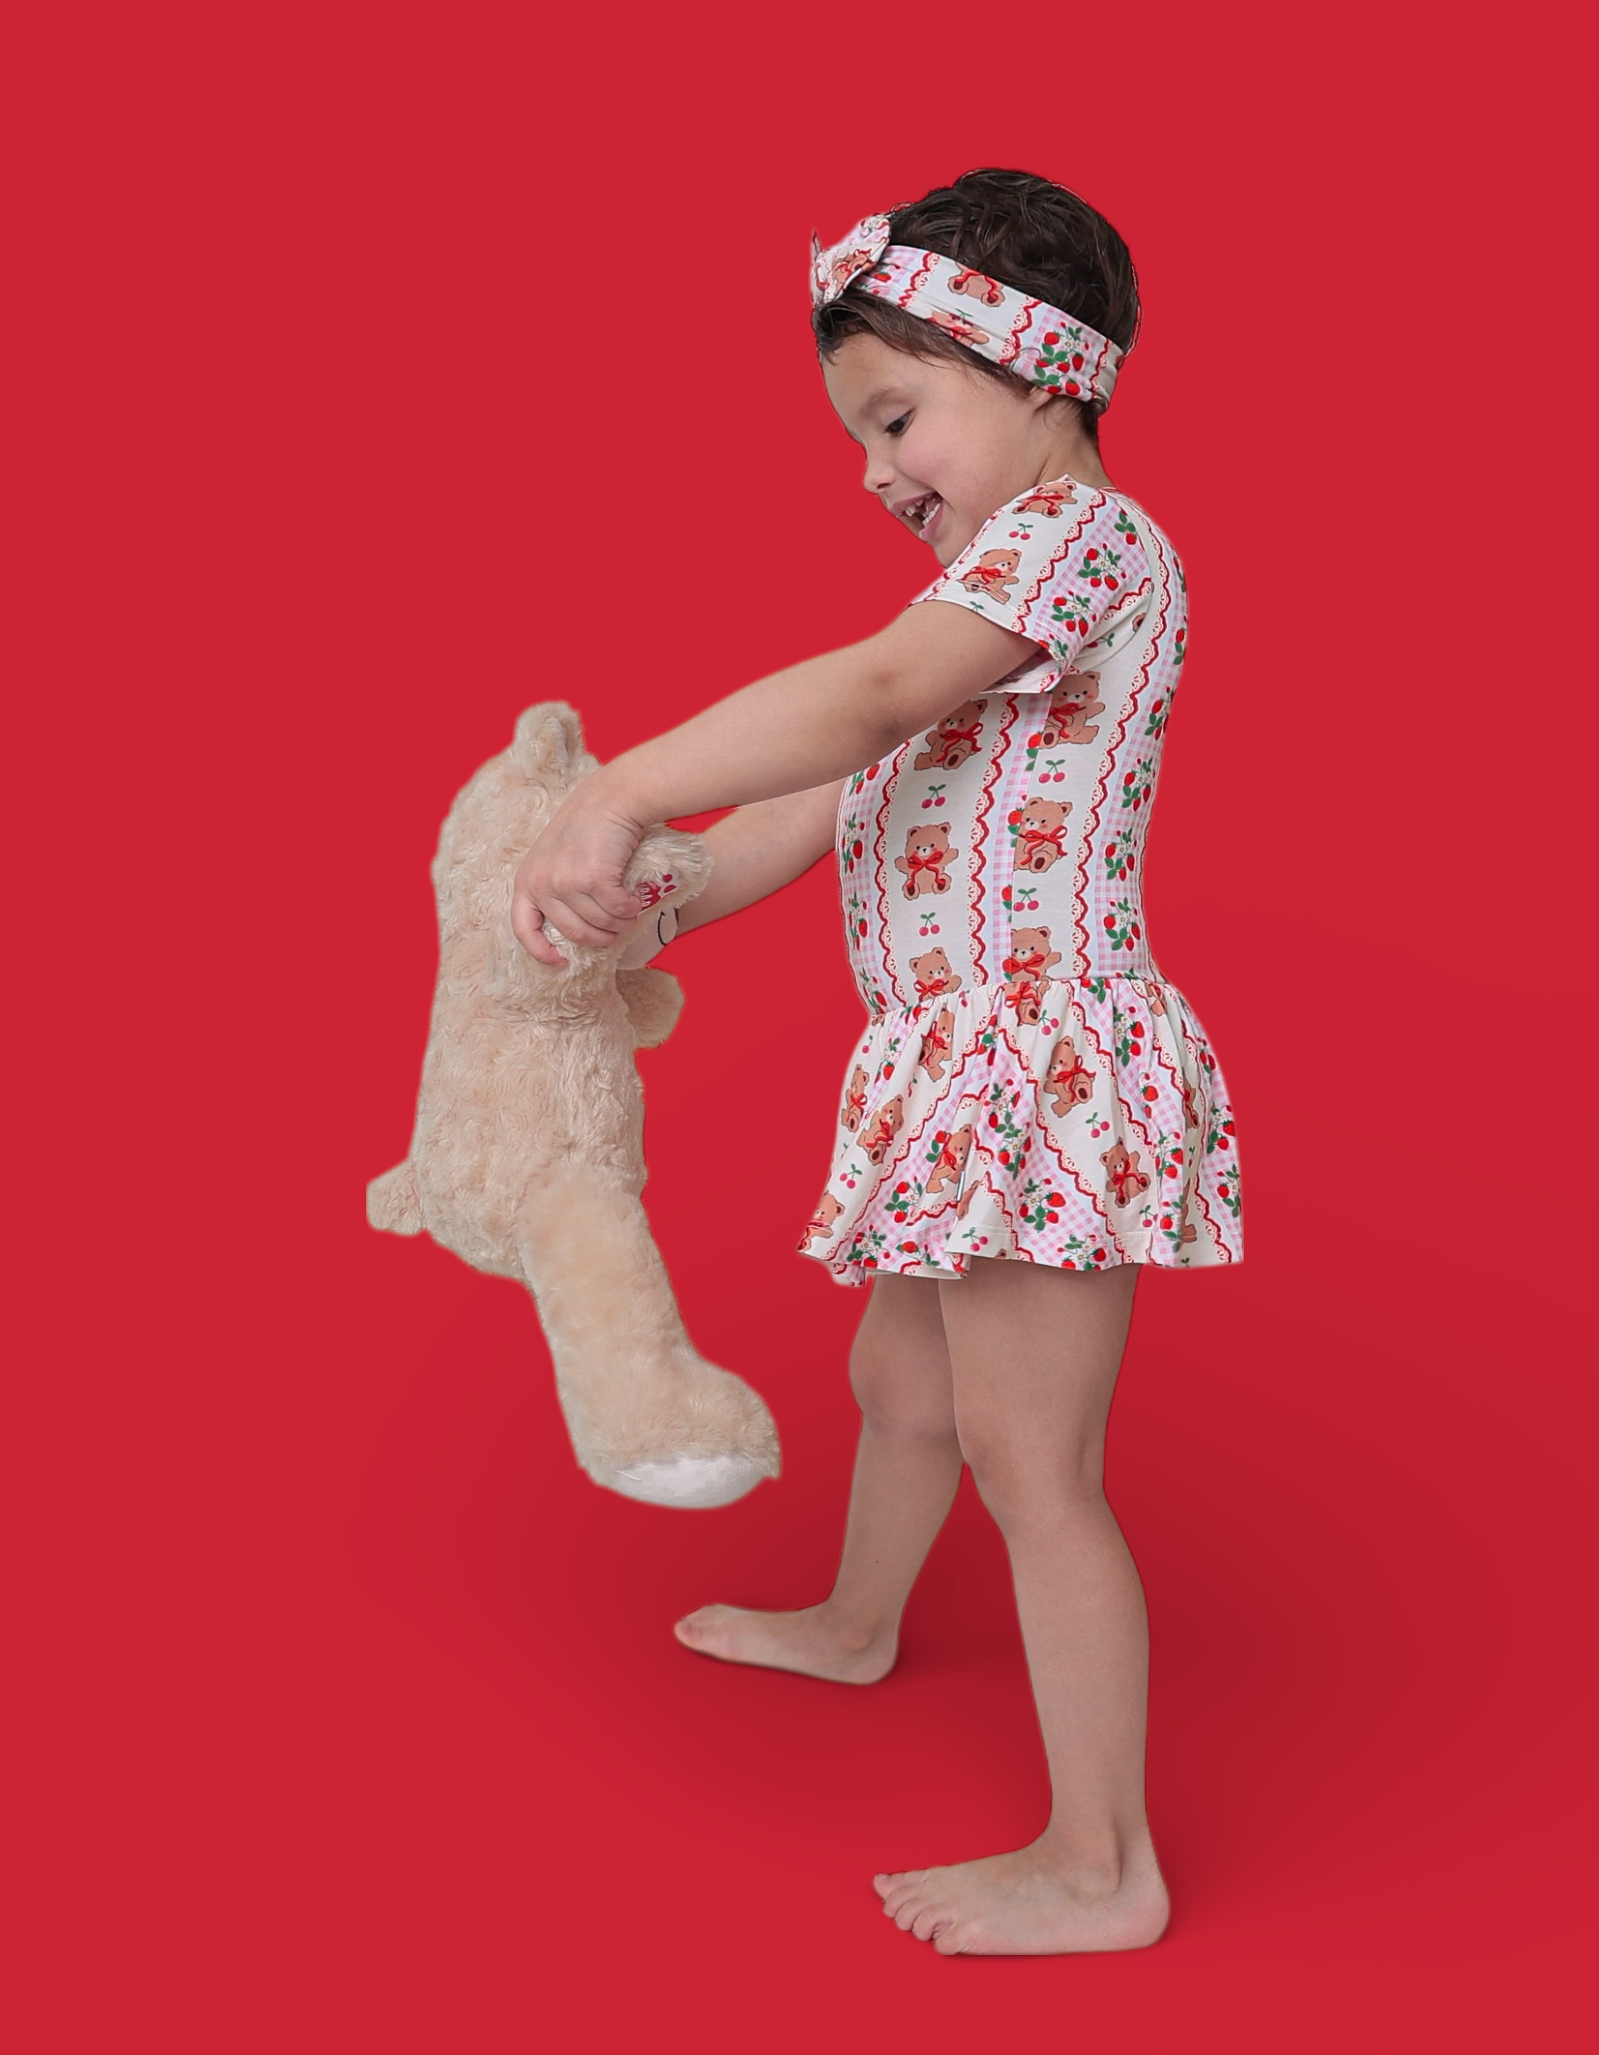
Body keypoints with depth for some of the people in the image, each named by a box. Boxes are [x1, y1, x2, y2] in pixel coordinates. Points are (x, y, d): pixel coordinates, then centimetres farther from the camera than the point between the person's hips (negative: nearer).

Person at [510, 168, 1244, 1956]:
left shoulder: (1079, 530, -12)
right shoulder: (994, 593, 20)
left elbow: (874, 691, -29)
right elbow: (823, 800, 14)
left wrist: (619, 795, -31)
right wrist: (639, 918, 3)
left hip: (1050, 1065, -10)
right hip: (956, 1072, 10)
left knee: (1032, 1464, -5)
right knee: (902, 1382, 28)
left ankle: (1103, 1867, 8)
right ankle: (854, 1625, 54)